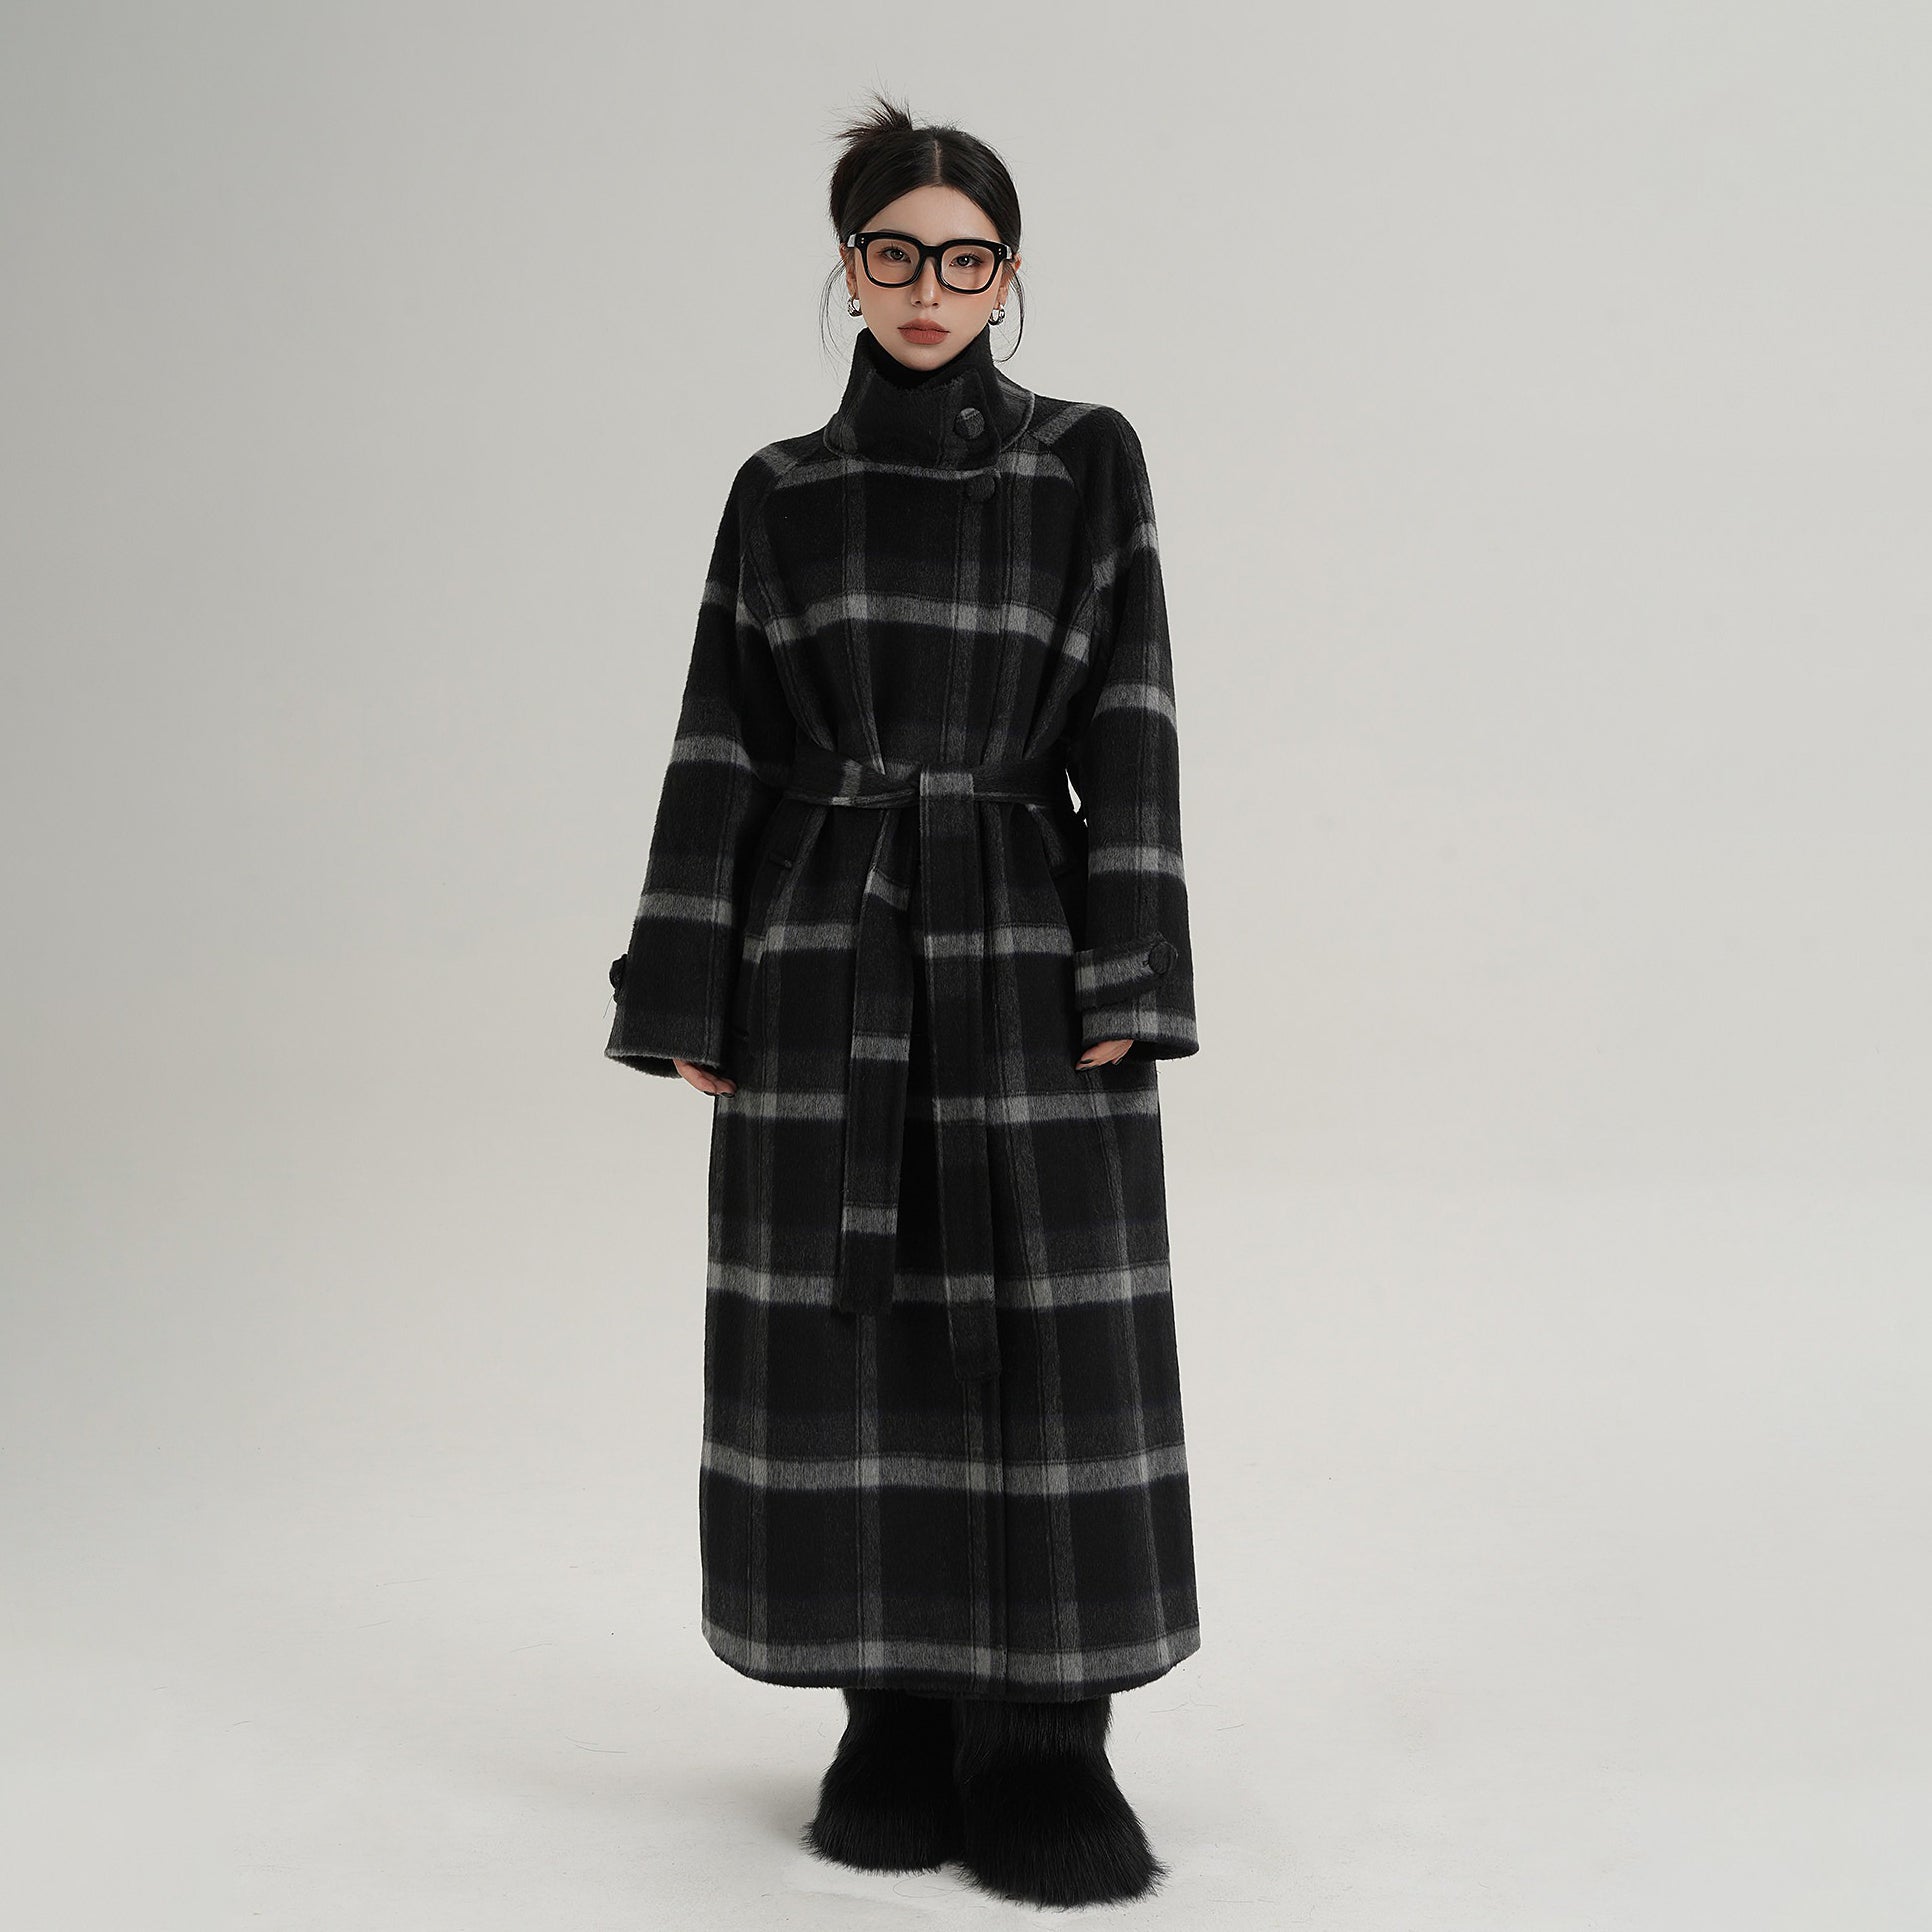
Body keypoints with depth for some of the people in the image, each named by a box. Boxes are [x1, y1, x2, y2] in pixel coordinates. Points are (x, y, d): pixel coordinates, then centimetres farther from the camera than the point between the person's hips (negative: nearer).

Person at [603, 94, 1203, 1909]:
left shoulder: (1088, 462, 5)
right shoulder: (780, 490, 10)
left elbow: (1128, 726, 0)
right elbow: (719, 749, 7)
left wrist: (1125, 981, -9)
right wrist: (688, 1001, 1)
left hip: (1025, 951, -1)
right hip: (822, 960, 2)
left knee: (1048, 1339, -3)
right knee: (844, 1346, 4)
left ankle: (1041, 1745, 10)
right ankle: (896, 1724, 19)